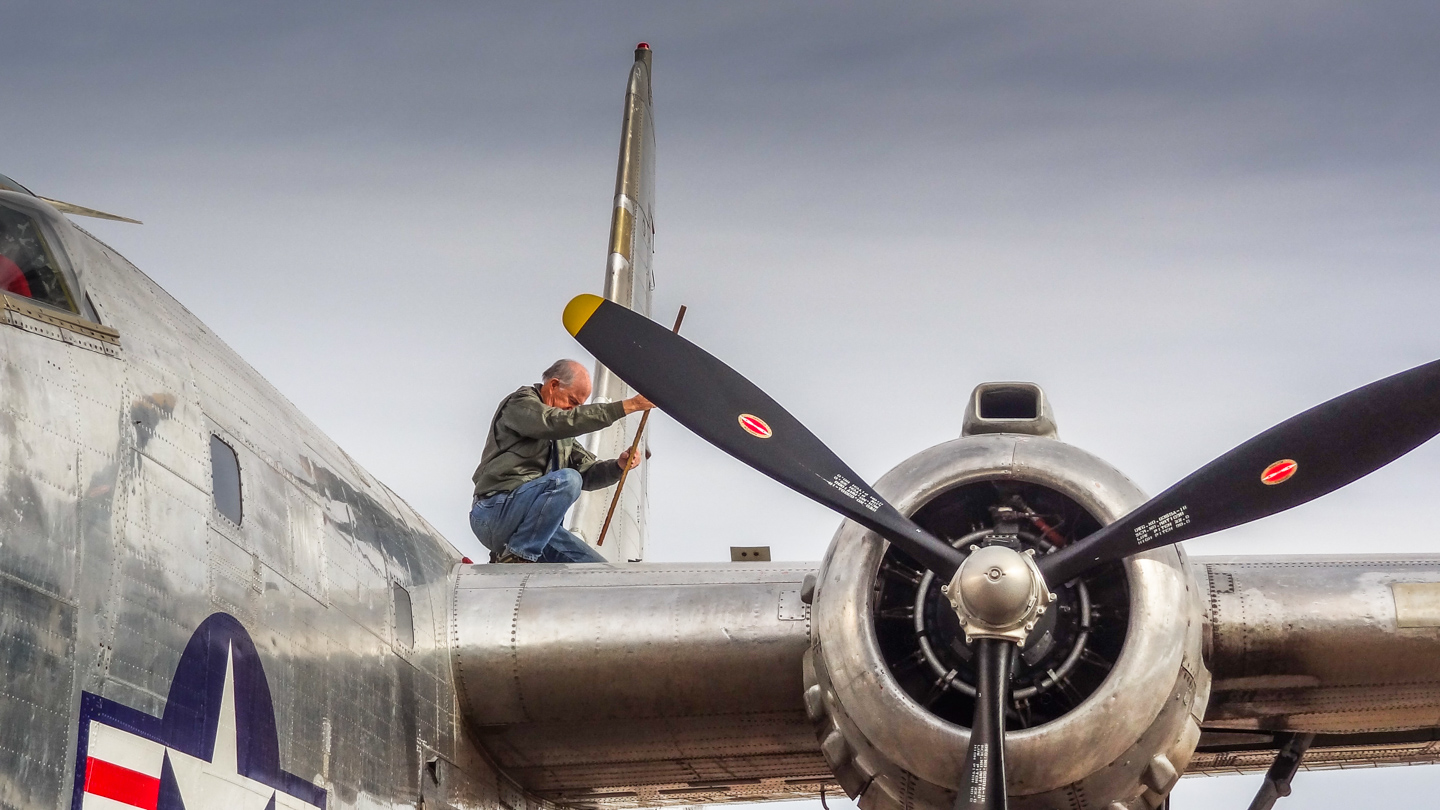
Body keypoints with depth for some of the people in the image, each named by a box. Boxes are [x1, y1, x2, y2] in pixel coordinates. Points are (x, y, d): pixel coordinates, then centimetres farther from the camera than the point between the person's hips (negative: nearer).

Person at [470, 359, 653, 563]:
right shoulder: (519, 404, -3)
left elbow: (587, 472, 20)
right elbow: (559, 422, -21)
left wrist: (619, 465, -3)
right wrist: (629, 406, -24)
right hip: (495, 512, -9)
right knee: (567, 480, -31)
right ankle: (516, 557, -23)